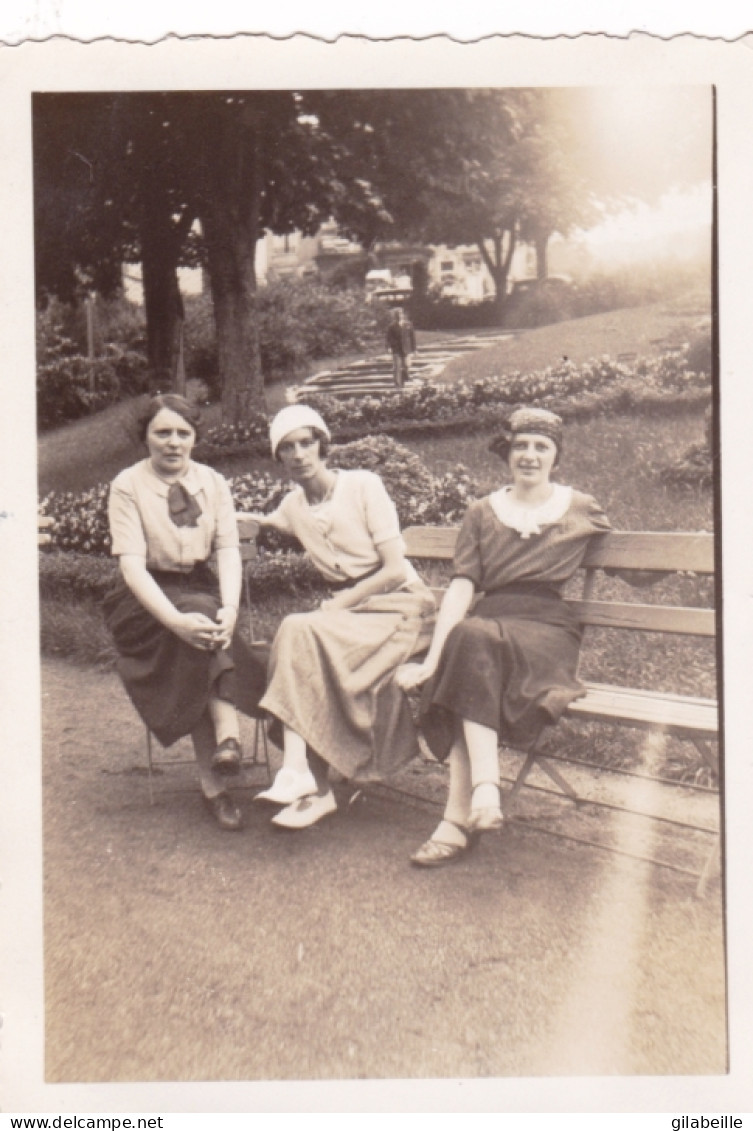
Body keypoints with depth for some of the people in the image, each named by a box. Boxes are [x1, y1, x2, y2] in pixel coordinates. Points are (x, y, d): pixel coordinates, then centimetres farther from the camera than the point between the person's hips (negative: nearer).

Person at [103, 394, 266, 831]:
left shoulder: (213, 483, 4)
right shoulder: (128, 486, -6)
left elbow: (229, 549, -4)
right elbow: (131, 564, -16)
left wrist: (230, 608, -25)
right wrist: (177, 619, -31)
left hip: (202, 590, 3)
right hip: (146, 598, -2)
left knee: (204, 638, -31)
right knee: (198, 614, -34)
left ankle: (214, 783, -35)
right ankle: (227, 732, -35)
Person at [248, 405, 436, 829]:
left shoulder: (363, 486, -6)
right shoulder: (293, 506, 9)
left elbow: (395, 570, -11)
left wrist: (340, 603, -14)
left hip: (400, 604, -5)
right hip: (347, 610, 5)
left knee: (301, 631, -30)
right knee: (297, 634, -28)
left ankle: (300, 771, -30)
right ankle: (315, 788, -26)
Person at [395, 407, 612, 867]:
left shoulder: (582, 510, 12)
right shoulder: (483, 513, 13)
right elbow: (462, 587, 3)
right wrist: (432, 659, -12)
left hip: (547, 631, -2)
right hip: (489, 625, 2)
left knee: (473, 641, -33)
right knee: (468, 637, -34)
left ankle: (460, 817, -35)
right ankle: (484, 787, -36)